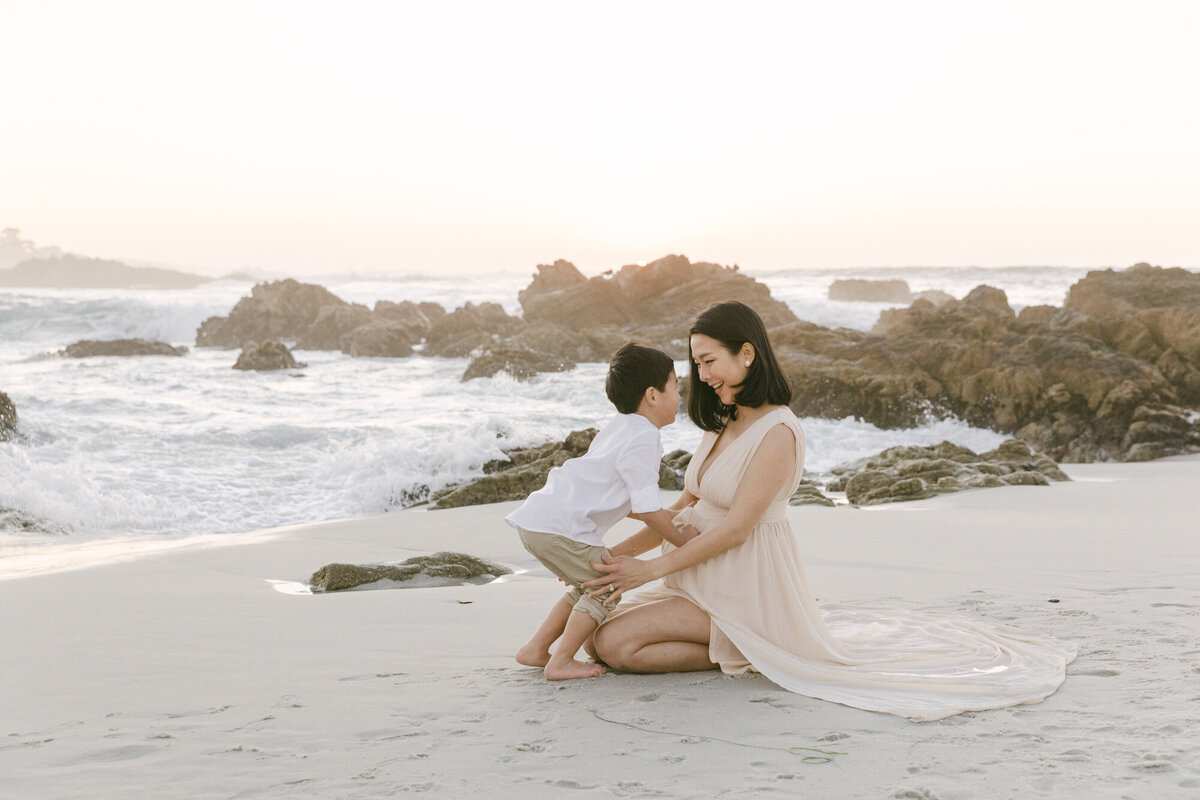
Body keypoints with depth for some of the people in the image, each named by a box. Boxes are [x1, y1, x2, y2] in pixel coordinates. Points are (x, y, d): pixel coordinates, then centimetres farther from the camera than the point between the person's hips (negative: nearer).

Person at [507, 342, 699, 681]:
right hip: (560, 526, -10)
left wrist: (665, 518, 26)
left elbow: (625, 500, 27)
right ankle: (560, 662, -2)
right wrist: (681, 538, 1)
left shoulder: (620, 428, 21)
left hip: (536, 519, 10)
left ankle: (535, 649, 25)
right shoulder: (643, 439, -12)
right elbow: (647, 509, -13)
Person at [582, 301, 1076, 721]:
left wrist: (651, 569, -18)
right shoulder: (725, 425, 10)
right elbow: (684, 508, 12)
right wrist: (618, 554, 2)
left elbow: (735, 528, -21)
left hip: (745, 587, -9)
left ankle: (737, 656, -4)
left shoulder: (777, 432, -19)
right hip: (699, 577, 10)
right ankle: (739, 648, 10)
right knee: (597, 636, 2)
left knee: (615, 645, -19)